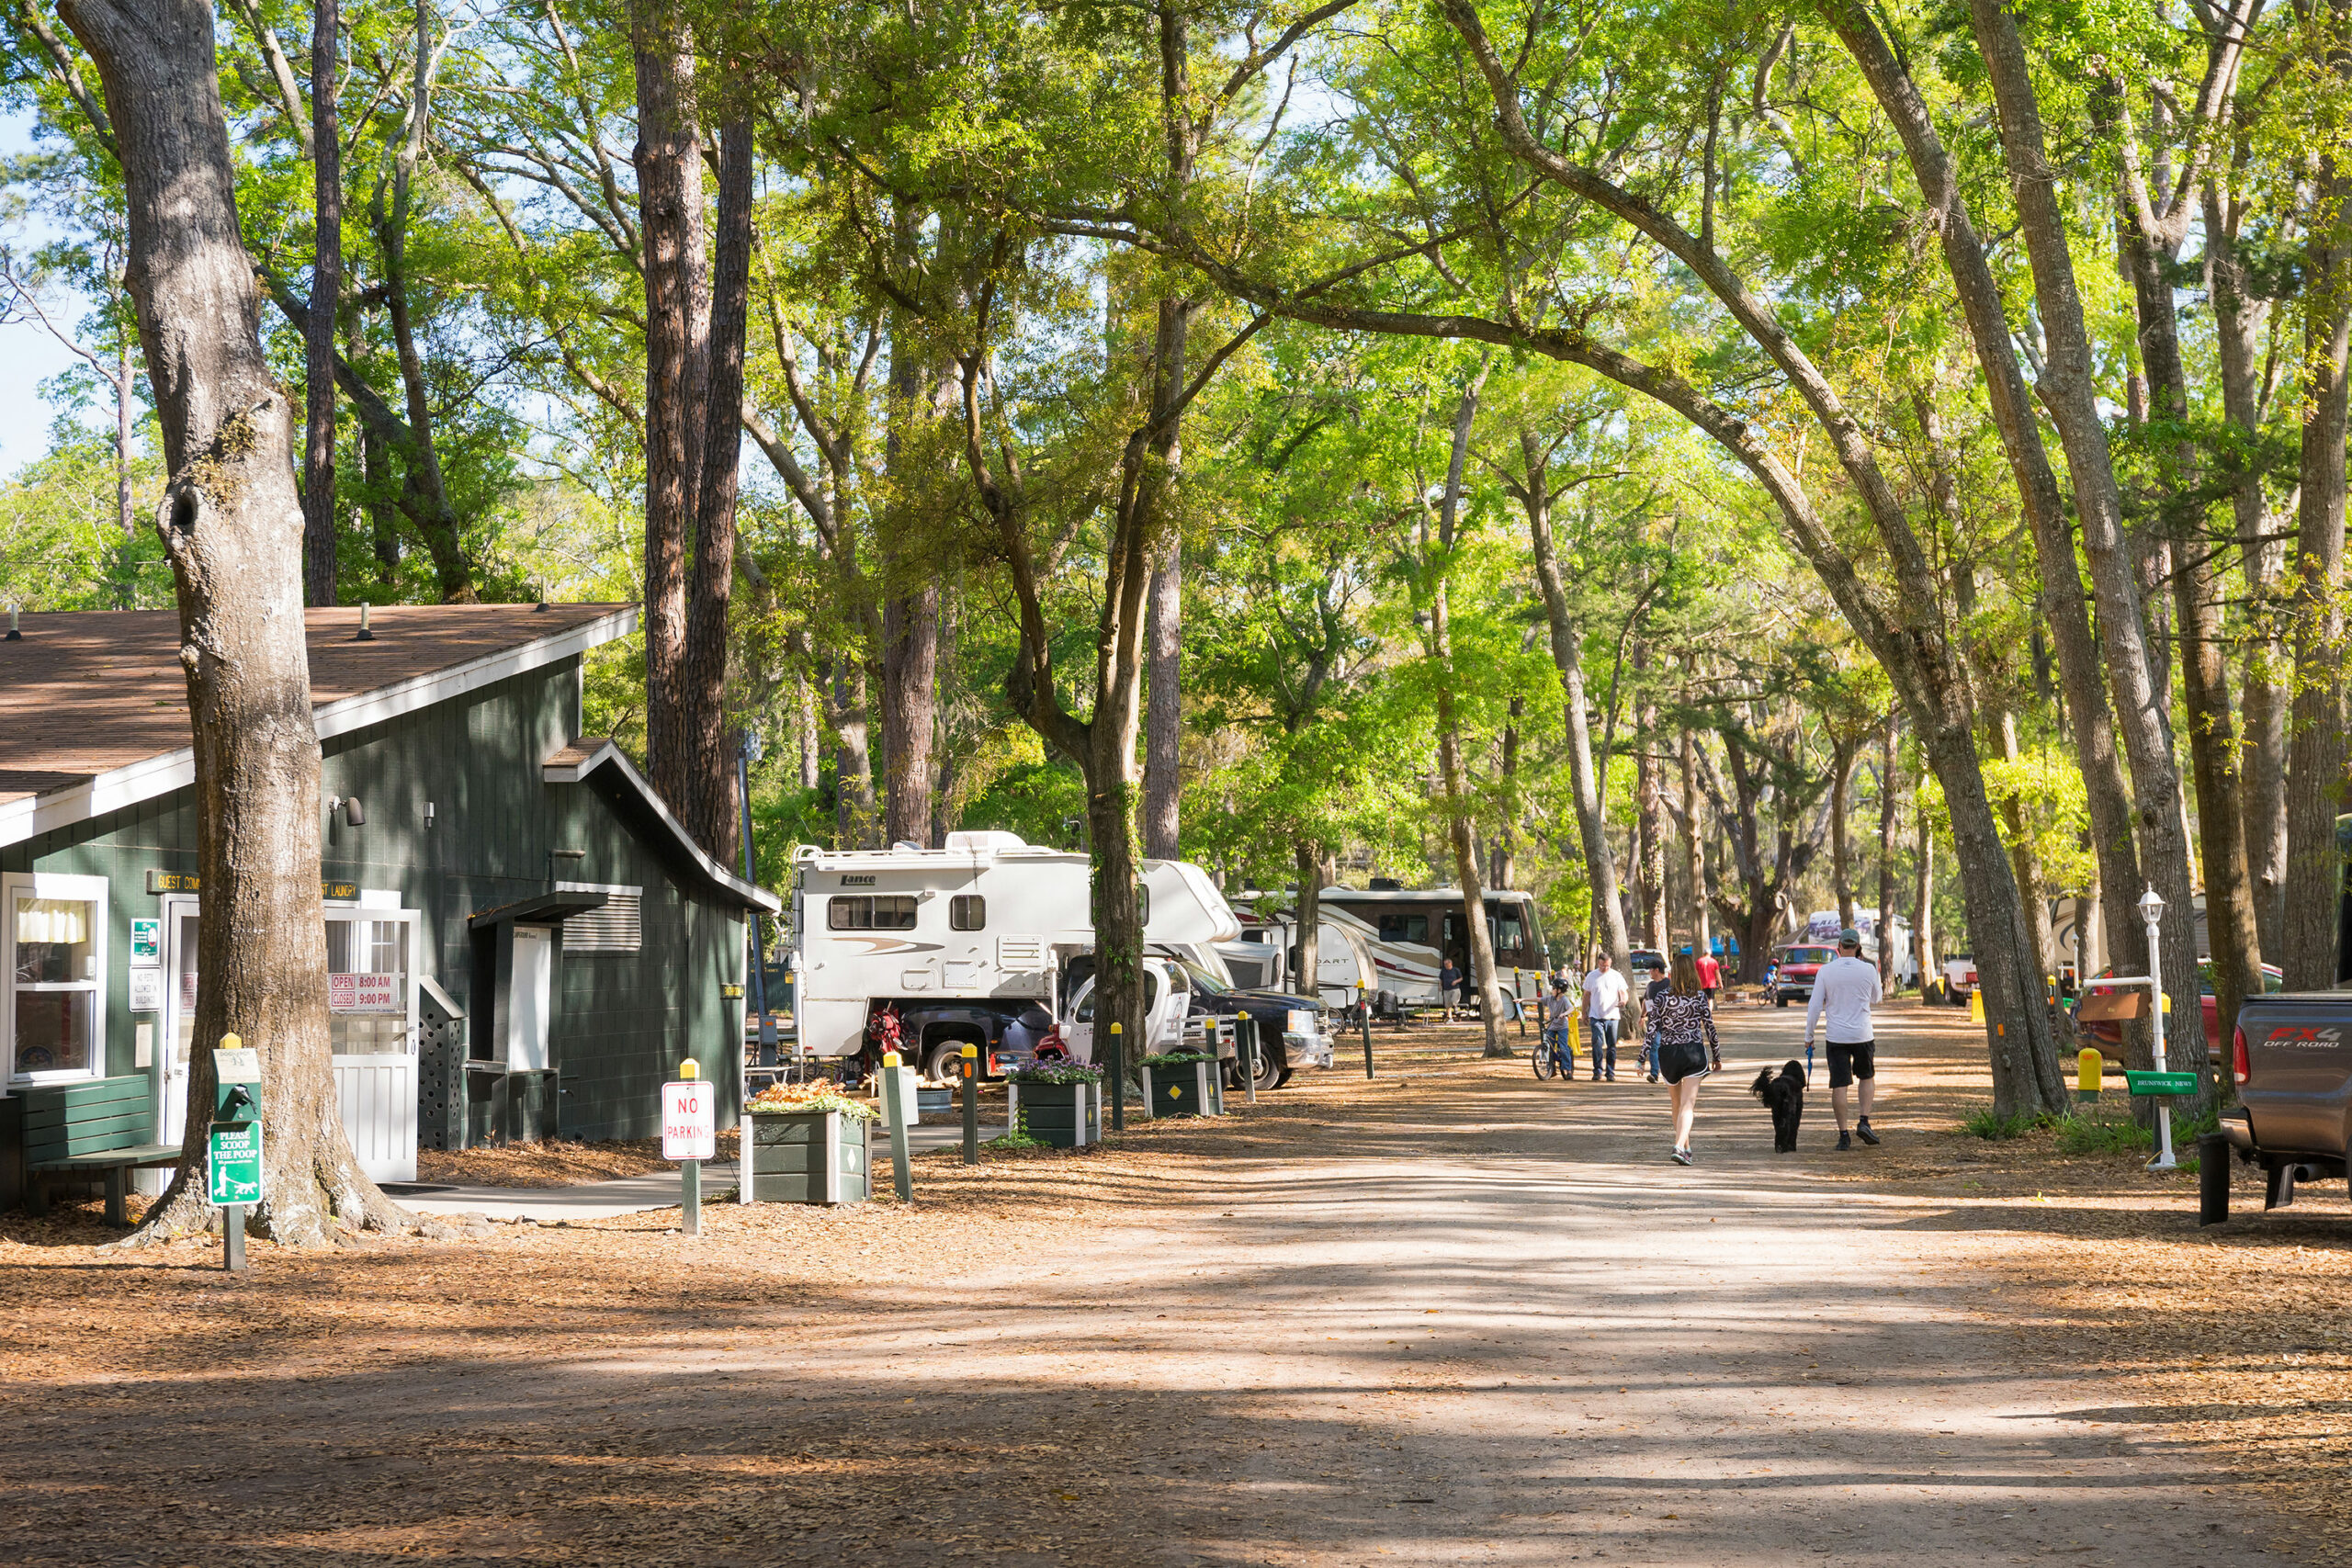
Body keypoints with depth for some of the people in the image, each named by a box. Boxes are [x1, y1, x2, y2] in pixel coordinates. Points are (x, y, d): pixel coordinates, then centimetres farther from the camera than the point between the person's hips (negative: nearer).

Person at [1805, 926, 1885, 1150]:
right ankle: (1864, 1121, 6)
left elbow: (1815, 1006, -4)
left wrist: (1809, 1036, 5)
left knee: (1839, 1085, 3)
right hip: (1862, 1035, 1)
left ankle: (1843, 1134, 2)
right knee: (1867, 1077, 21)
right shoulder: (1868, 970, -3)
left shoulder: (1825, 971, -4)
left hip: (1836, 1036, -1)